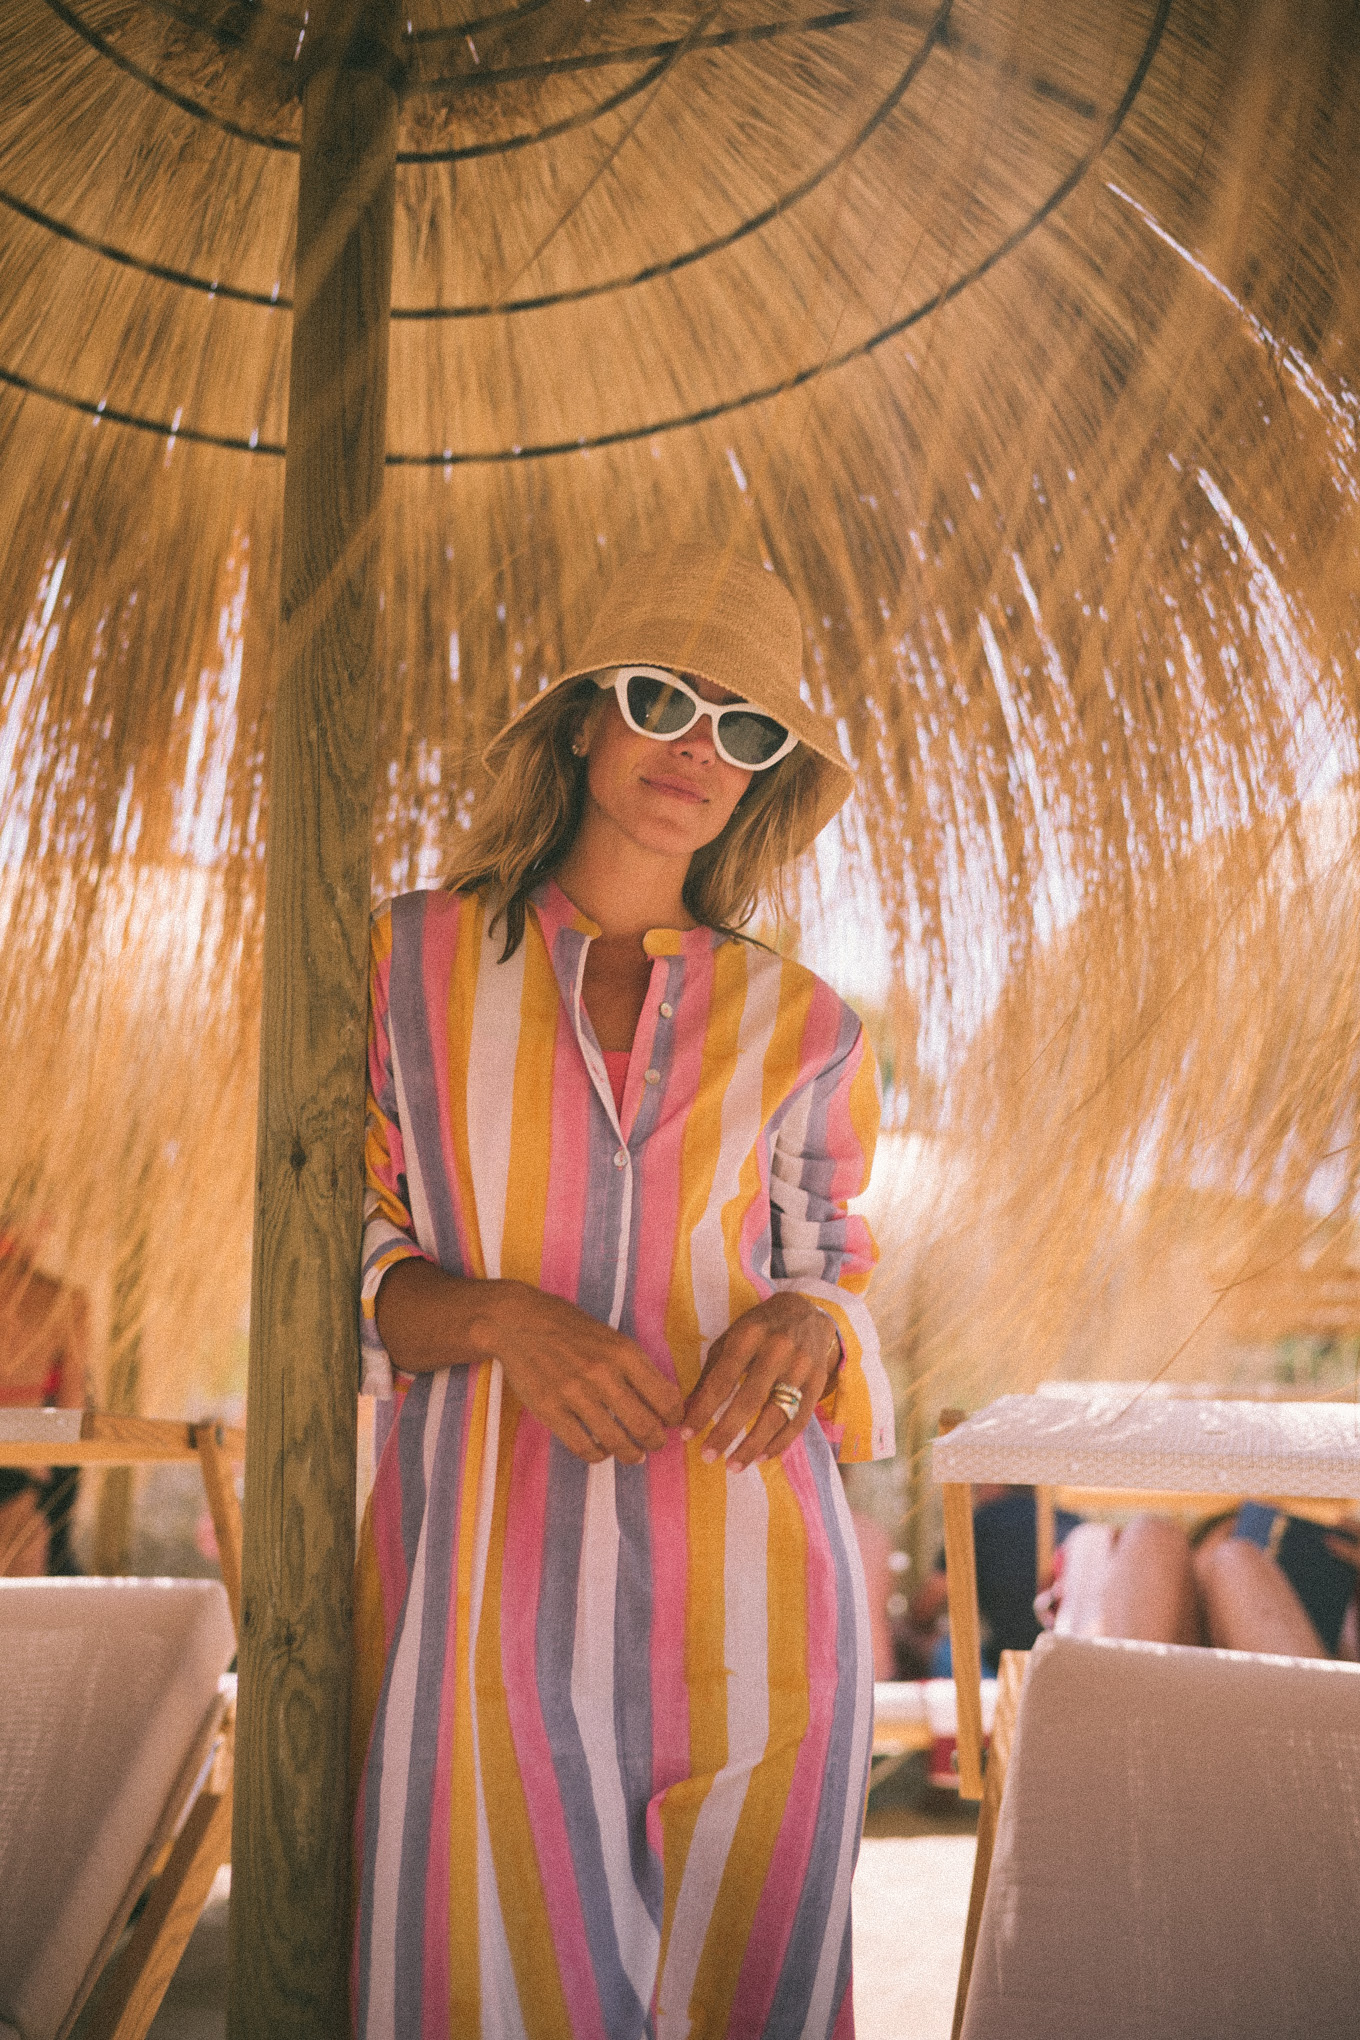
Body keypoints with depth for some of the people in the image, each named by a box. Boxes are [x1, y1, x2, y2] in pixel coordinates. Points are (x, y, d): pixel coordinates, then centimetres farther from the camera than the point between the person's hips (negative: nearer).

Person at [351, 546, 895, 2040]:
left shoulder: (799, 1026, 7)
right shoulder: (405, 963, 4)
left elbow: (835, 1278, 13)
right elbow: (335, 1261, 5)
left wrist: (801, 1327, -11)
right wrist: (498, 1316, -16)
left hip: (743, 1602, 1)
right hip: (487, 1595, -1)